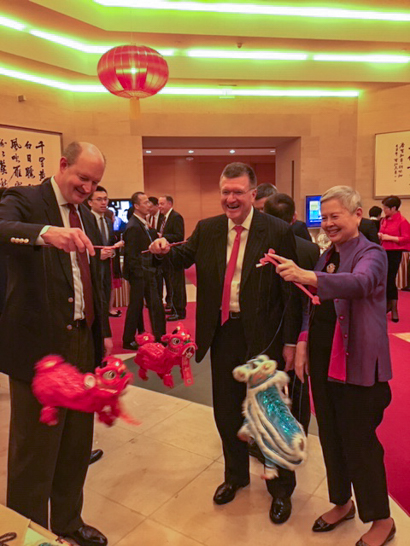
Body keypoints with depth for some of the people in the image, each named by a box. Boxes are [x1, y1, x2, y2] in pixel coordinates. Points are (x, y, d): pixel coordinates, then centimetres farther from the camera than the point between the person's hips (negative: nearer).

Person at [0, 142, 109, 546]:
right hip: (40, 346, -7)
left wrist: (98, 336, 13)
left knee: (76, 446, 19)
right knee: (34, 453, 7)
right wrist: (46, 233, -47)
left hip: (82, 344, 7)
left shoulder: (87, 216, 14)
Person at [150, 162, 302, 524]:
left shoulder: (278, 232, -10)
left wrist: (290, 342, -8)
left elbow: (291, 291, -8)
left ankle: (281, 489, 35)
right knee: (227, 411, 18)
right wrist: (166, 250, -15)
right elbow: (184, 257, 9)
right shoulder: (207, 229, 2)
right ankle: (235, 474, 44)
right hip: (222, 333, 4)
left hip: (262, 336, -4)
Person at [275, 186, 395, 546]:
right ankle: (342, 503, 38)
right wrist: (303, 342, 0)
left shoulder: (371, 254, -11)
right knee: (330, 435, 16)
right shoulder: (327, 255, 11)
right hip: (323, 357, 7)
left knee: (358, 441, 3)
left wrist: (307, 276, -50)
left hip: (357, 362, -7)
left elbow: (360, 282, -35)